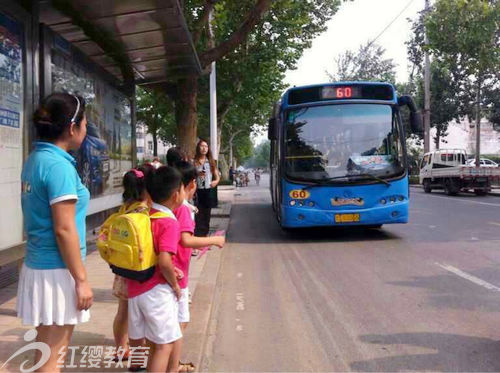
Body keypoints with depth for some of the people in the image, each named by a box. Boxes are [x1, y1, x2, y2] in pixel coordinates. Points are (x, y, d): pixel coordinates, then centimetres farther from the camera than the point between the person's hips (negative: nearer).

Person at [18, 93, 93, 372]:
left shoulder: (35, 159, 9)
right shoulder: (59, 165, -19)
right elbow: (64, 230, -21)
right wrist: (82, 280, -16)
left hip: (39, 265, 9)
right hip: (57, 270, -9)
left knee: (52, 351, 21)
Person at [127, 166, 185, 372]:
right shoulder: (169, 223, -17)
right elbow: (164, 262, -28)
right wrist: (175, 285, -12)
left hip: (135, 288, 8)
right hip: (157, 291, -8)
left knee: (137, 340, 19)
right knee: (164, 345, 3)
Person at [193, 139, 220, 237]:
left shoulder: (211, 161, 11)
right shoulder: (194, 161, 1)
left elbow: (217, 176, 14)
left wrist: (216, 181, -6)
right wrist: (197, 174, -19)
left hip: (209, 190, 3)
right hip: (198, 191, -3)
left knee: (207, 214, 8)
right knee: (198, 214, -9)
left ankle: (205, 234, 18)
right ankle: (198, 234, -7)